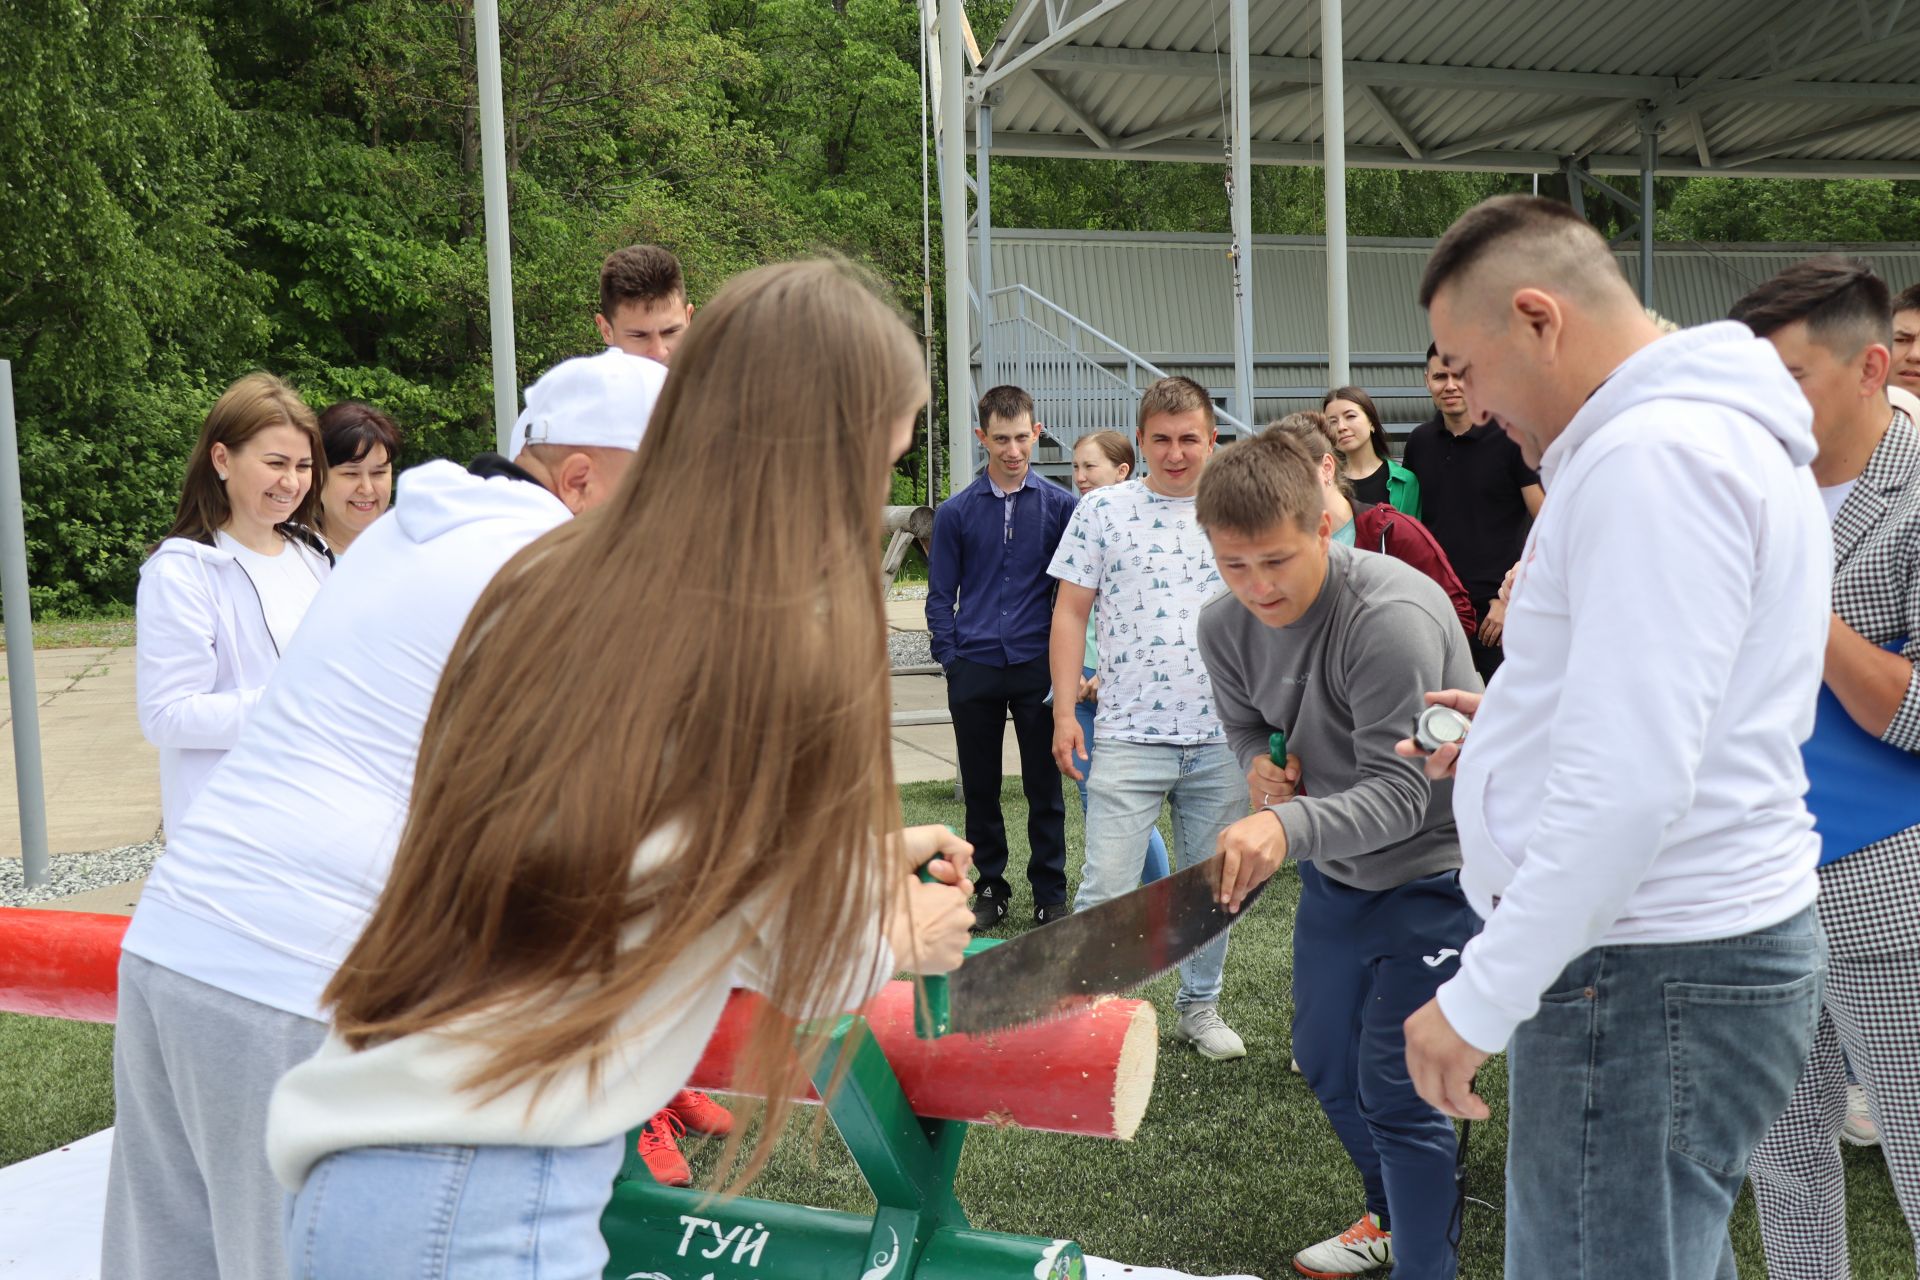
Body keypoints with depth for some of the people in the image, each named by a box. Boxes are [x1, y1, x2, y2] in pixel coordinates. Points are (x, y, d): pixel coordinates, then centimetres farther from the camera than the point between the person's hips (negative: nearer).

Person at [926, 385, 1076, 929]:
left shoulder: (1060, 505, 2)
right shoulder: (956, 512, 3)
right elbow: (941, 595, 7)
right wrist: (952, 659, -2)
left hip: (1038, 667, -1)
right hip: (974, 673, 1)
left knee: (1044, 787, 5)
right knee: (980, 788, 10)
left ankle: (1050, 895, 16)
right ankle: (991, 888, 24)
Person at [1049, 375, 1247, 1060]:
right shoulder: (1104, 509, 2)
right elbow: (1071, 611, 3)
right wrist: (1064, 709, -3)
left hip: (1222, 736, 3)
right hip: (1130, 733, -2)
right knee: (1106, 886, -6)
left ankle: (1200, 1005, 29)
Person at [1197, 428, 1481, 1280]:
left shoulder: (1392, 617, -31)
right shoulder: (1225, 625, -9)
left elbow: (1398, 796, -32)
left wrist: (1290, 828, -48)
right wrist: (1261, 762, -13)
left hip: (1433, 869, -7)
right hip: (1334, 874, 8)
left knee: (1395, 1088, -7)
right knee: (1327, 1064, 20)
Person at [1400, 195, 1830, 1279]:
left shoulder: (1651, 454, -18)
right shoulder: (1725, 430, 16)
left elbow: (1629, 784, -25)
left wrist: (1481, 998, -20)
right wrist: (1524, 721, 18)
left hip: (1649, 976, -11)